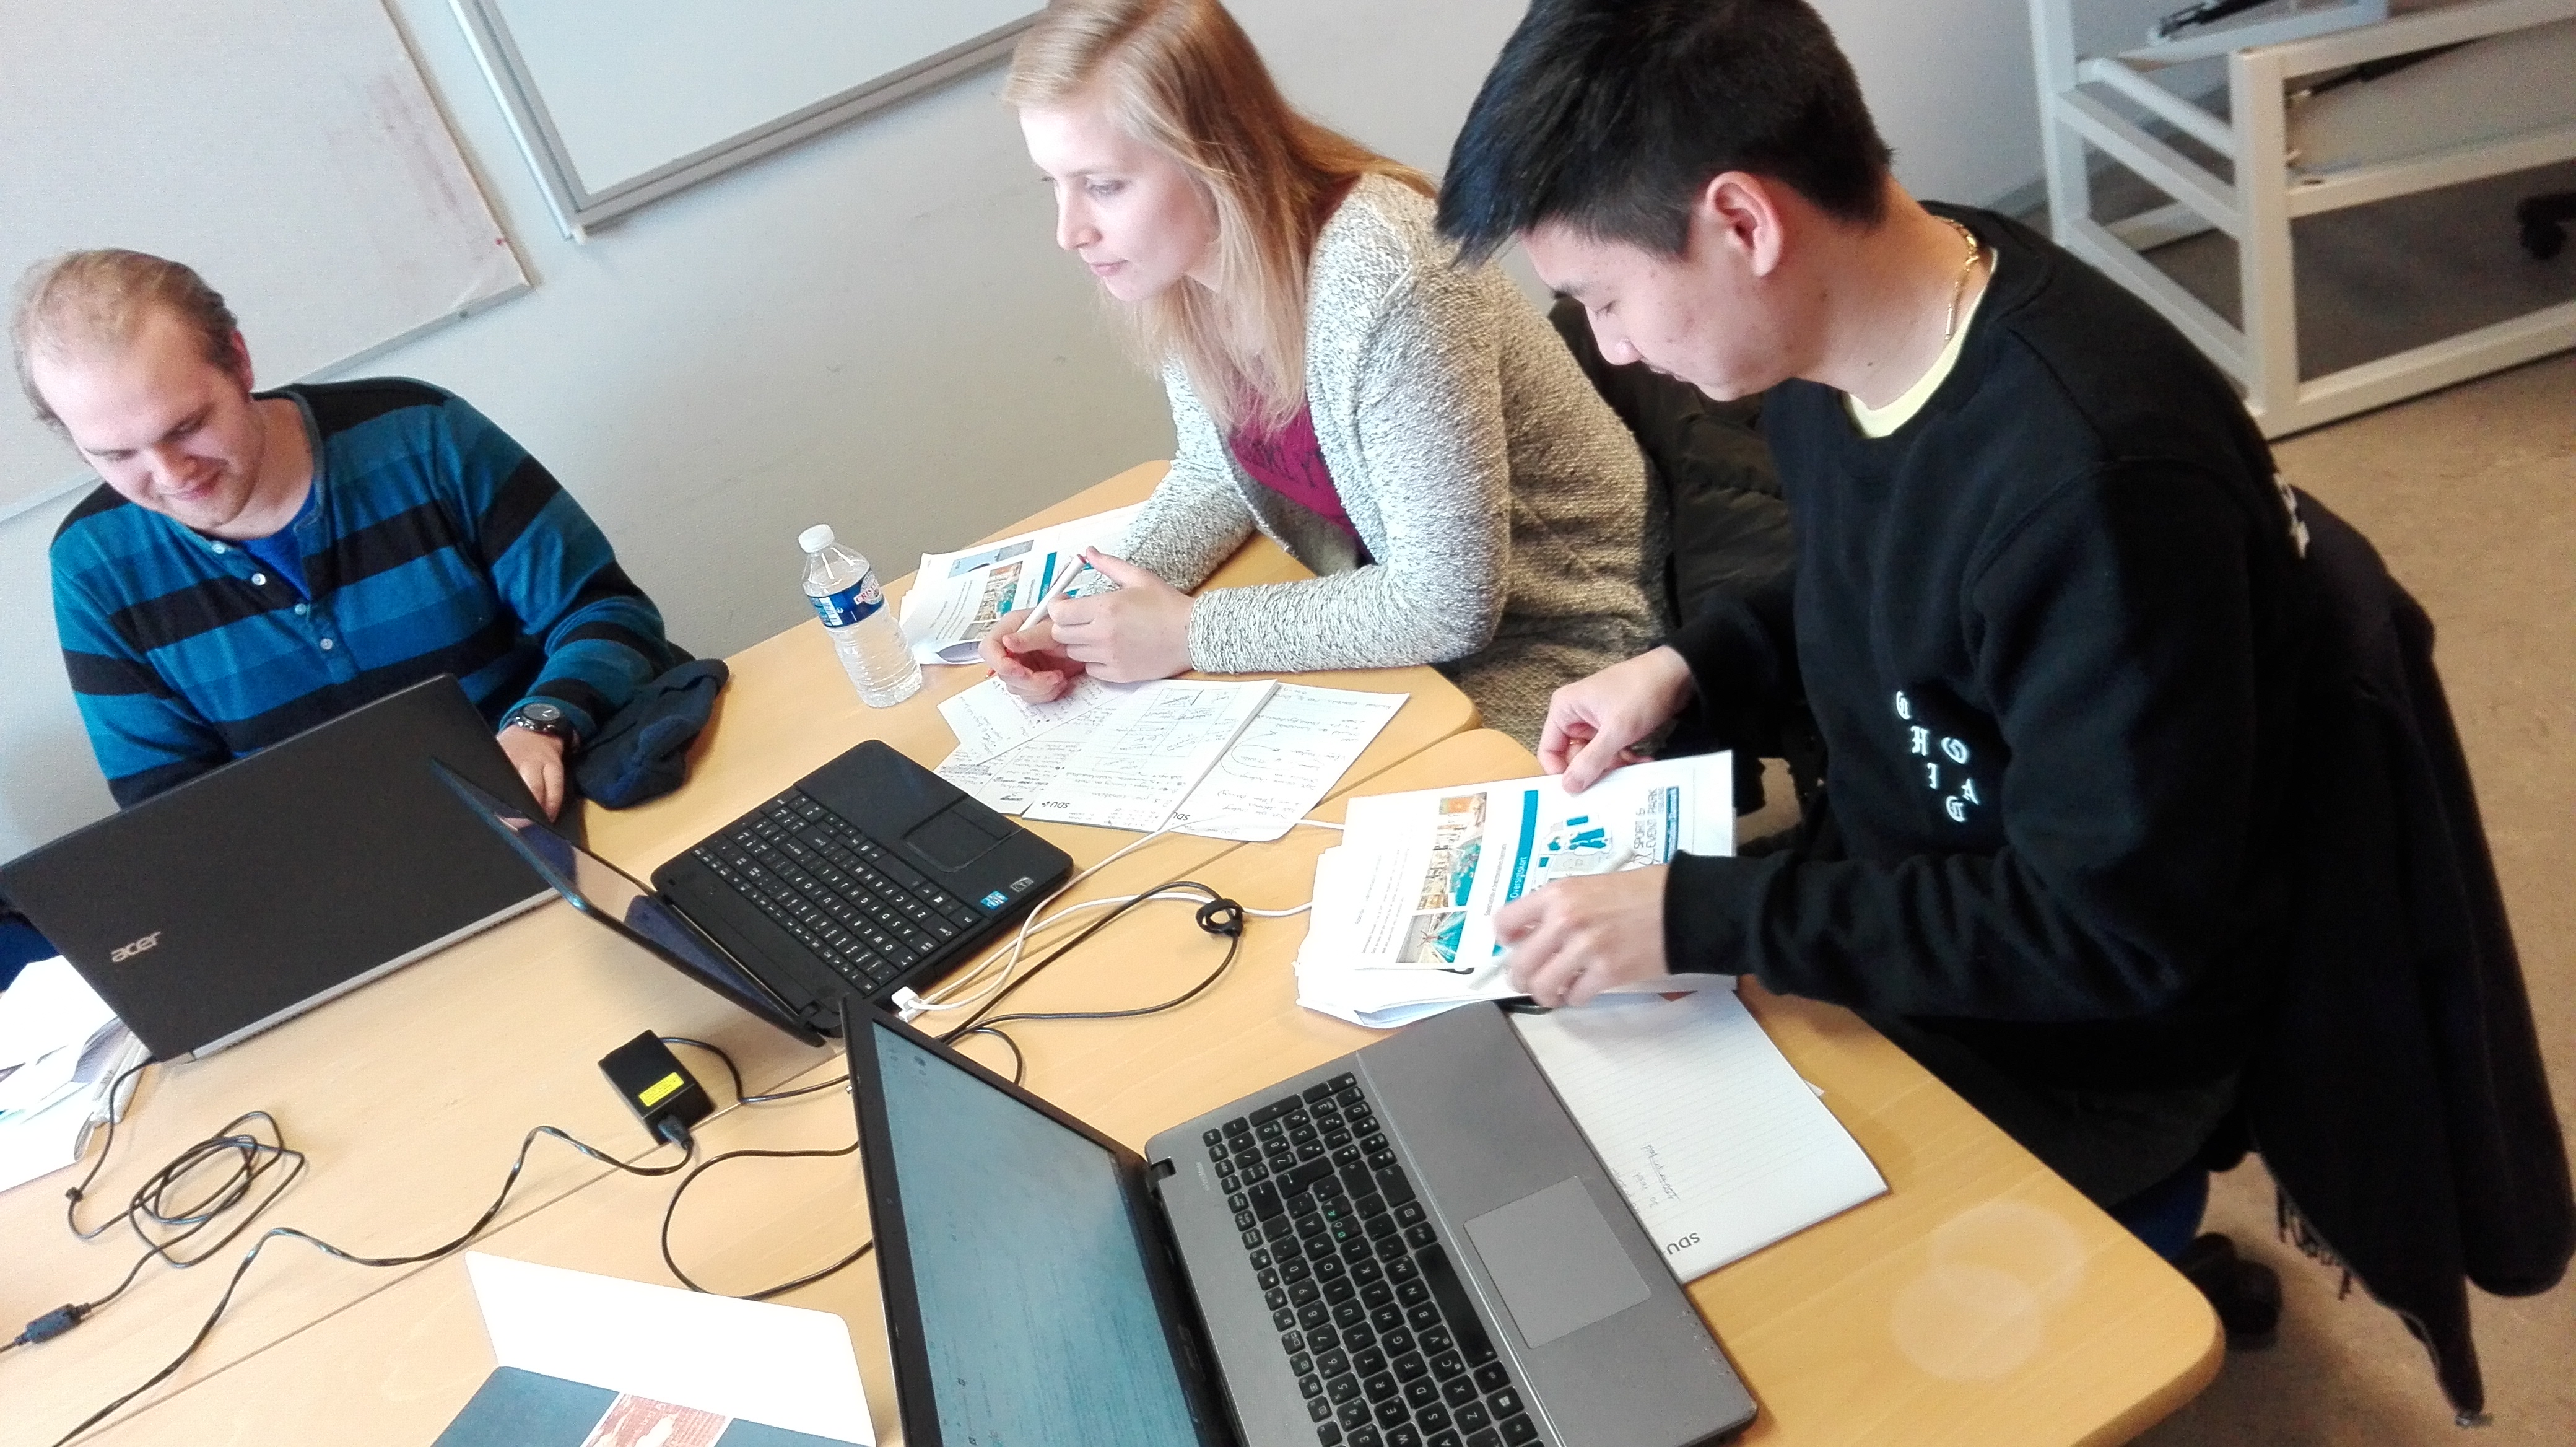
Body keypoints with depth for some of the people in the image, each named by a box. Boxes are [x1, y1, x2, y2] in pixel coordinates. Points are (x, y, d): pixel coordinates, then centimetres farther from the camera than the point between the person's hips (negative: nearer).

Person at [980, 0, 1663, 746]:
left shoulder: (1383, 285, -32)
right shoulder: (1181, 262, -10)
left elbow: (1451, 604, -26)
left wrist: (1191, 632, -22)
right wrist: (1091, 617, -10)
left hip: (1542, 637, -6)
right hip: (1389, 600, 6)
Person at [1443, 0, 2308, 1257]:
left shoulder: (2096, 478, -34)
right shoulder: (1835, 340, -8)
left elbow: (2113, 937, -27)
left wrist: (1694, 919, -28)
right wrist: (1691, 667, -4)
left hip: (2072, 1049, -7)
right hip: (1877, 896, 7)